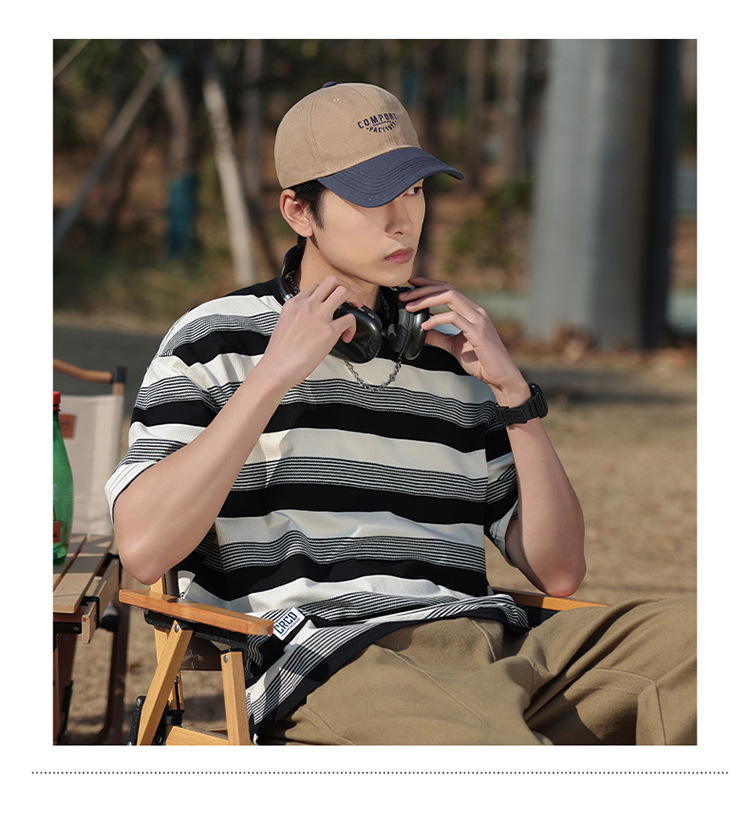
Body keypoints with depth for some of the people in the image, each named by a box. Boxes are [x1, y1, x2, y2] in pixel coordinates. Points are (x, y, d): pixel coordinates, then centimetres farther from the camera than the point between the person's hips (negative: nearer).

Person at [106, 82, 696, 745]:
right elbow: (143, 550, -6)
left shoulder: (451, 354, 23)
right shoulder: (215, 341, 11)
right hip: (326, 661, -5)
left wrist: (514, 391, 9)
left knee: (684, 635, -24)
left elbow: (558, 572, 19)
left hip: (490, 644, 5)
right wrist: (274, 375, -5)